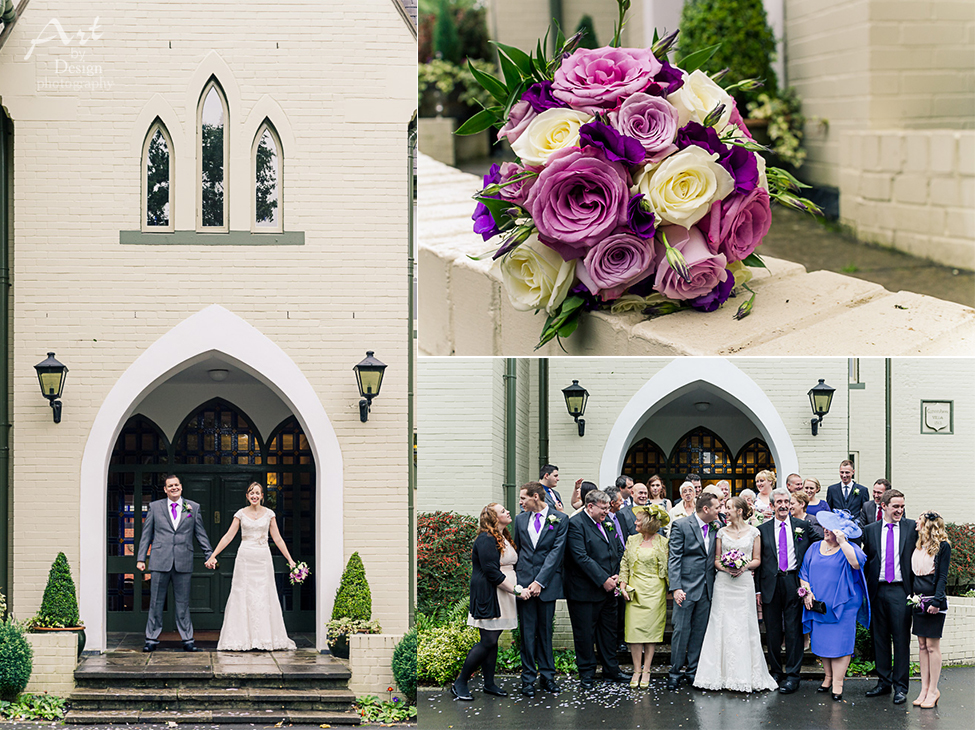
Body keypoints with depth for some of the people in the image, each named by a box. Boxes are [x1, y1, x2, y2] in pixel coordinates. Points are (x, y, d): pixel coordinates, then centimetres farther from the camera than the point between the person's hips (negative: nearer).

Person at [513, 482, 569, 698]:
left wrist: (540, 582, -12)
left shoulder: (560, 519, -2)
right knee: (527, 632, 0)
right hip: (524, 581, 2)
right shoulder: (520, 519, 10)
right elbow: (517, 551, 14)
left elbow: (556, 552, -7)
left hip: (548, 583, -2)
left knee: (546, 631, 4)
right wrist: (517, 581, 3)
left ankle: (547, 676, 12)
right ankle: (528, 678, 4)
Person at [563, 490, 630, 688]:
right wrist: (603, 580, -20)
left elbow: (617, 551, 16)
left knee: (608, 630, 15)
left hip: (607, 589, 7)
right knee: (585, 632, 2)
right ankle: (587, 673, 12)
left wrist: (616, 575, -1)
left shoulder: (606, 523, 11)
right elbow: (581, 558, -21)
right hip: (584, 590, -7)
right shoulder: (576, 524, -14)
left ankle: (611, 669, 25)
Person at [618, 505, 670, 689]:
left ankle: (646, 671, 6)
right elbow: (624, 564, 12)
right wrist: (623, 585, 2)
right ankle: (637, 671, 5)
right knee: (634, 629, -2)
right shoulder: (632, 540, 9)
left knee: (650, 630, -1)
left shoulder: (663, 543, -2)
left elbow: (668, 569, 0)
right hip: (635, 591, 3)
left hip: (654, 591, -3)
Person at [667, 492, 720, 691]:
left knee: (700, 631, 8)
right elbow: (674, 558, -9)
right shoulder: (681, 525, -6)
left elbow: (714, 558, 15)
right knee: (681, 630, -3)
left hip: (707, 589, 5)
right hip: (687, 587, -5)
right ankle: (675, 672, 6)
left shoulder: (714, 529, 9)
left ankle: (693, 671, 16)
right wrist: (676, 587, -17)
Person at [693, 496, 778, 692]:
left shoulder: (753, 532, 5)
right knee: (722, 625, -2)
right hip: (723, 582, 1)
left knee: (744, 625, -3)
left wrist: (744, 566, -12)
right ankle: (722, 674, 2)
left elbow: (757, 560, 6)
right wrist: (724, 567, -11)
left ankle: (743, 675, 2)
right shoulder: (722, 532, 9)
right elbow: (716, 559, 10)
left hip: (744, 581, -1)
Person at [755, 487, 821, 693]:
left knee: (794, 630, -3)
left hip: (794, 583, -1)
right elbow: (758, 560, 8)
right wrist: (758, 589, 3)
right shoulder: (764, 529, 8)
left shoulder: (803, 526, 6)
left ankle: (792, 676, 0)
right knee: (772, 631, 6)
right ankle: (776, 671, 18)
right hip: (771, 584, 1)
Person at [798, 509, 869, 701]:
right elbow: (804, 573, 13)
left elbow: (857, 563, -26)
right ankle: (828, 678, 22)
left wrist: (842, 542, -25)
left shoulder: (849, 549, -4)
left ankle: (838, 683, -2)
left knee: (840, 644, -6)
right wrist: (807, 592, -2)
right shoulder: (815, 549, 10)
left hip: (842, 605, -5)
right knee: (822, 642, 9)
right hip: (818, 604, 5)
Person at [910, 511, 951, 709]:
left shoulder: (943, 546, -6)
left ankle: (933, 691, -1)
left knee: (932, 645, -4)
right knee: (922, 645, 7)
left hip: (934, 601, -6)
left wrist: (937, 600, -17)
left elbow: (942, 576, -10)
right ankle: (925, 689, 10)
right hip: (918, 600, 6)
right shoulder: (918, 547, 12)